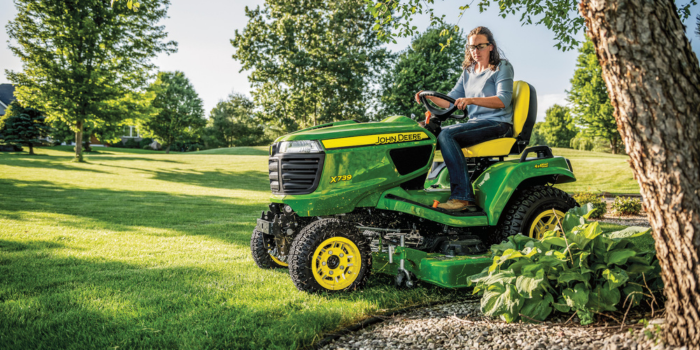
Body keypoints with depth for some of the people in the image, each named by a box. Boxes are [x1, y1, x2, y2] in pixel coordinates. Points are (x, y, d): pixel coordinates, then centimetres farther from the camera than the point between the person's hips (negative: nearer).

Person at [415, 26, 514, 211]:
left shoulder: (502, 67, 1)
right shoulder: (468, 71, 20)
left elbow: (503, 100, -15)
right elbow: (451, 101, 15)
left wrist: (472, 100, -29)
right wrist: (429, 97, -4)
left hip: (498, 124, -7)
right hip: (476, 122, 7)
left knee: (447, 134, -29)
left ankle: (462, 196, -31)